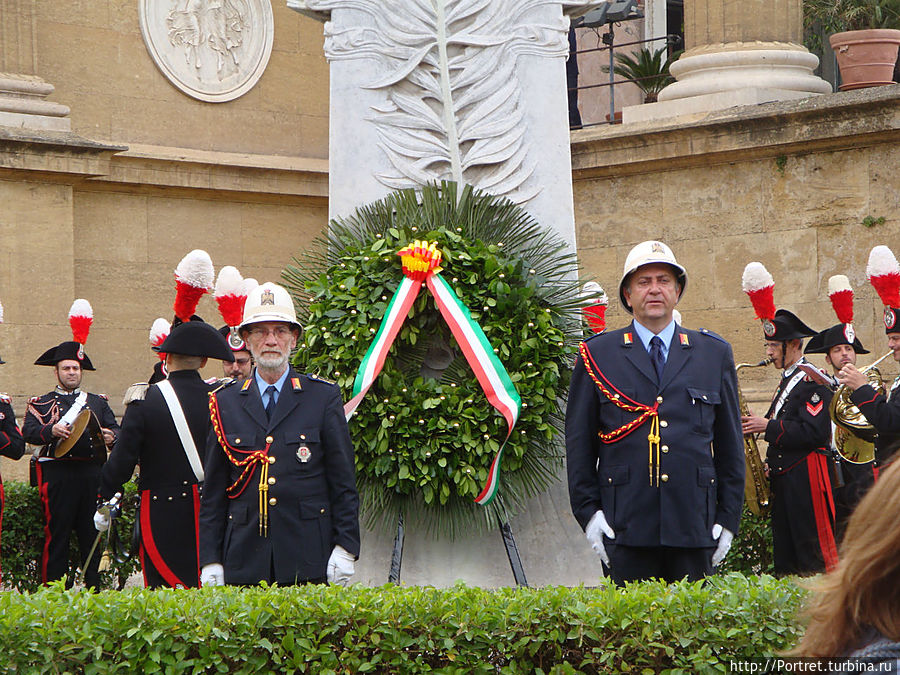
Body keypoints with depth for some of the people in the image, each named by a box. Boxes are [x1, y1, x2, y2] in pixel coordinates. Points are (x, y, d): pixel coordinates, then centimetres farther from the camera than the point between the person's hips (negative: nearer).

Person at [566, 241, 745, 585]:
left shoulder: (714, 353, 13)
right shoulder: (597, 355, 8)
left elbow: (730, 443, 13)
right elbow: (579, 441, 8)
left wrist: (728, 518, 8)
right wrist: (587, 511, -1)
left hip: (695, 526, 2)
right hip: (626, 527, -1)